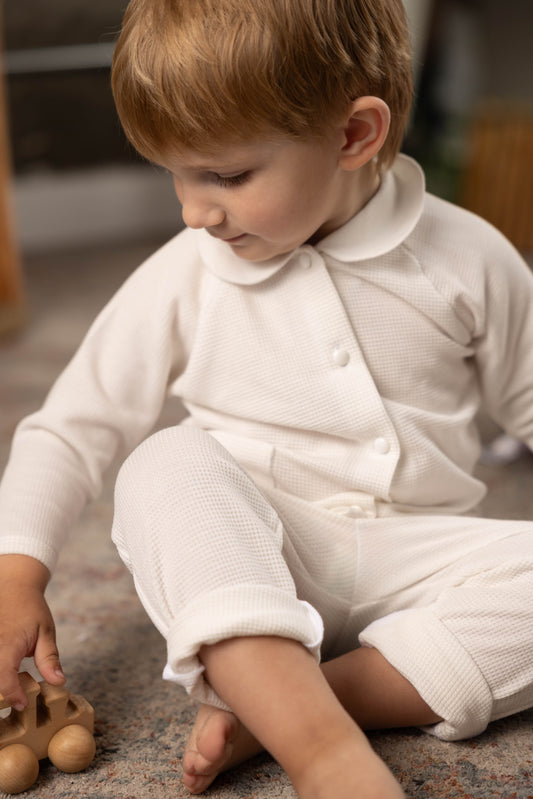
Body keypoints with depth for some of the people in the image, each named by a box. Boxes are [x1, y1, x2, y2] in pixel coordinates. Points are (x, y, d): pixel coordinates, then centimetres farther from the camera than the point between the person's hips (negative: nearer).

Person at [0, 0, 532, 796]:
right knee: (166, 469, -30)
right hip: (245, 563, 0)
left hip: (412, 555, 1)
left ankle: (263, 709, -27)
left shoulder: (466, 259, -4)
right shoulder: (184, 277, -4)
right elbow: (73, 424, 1)